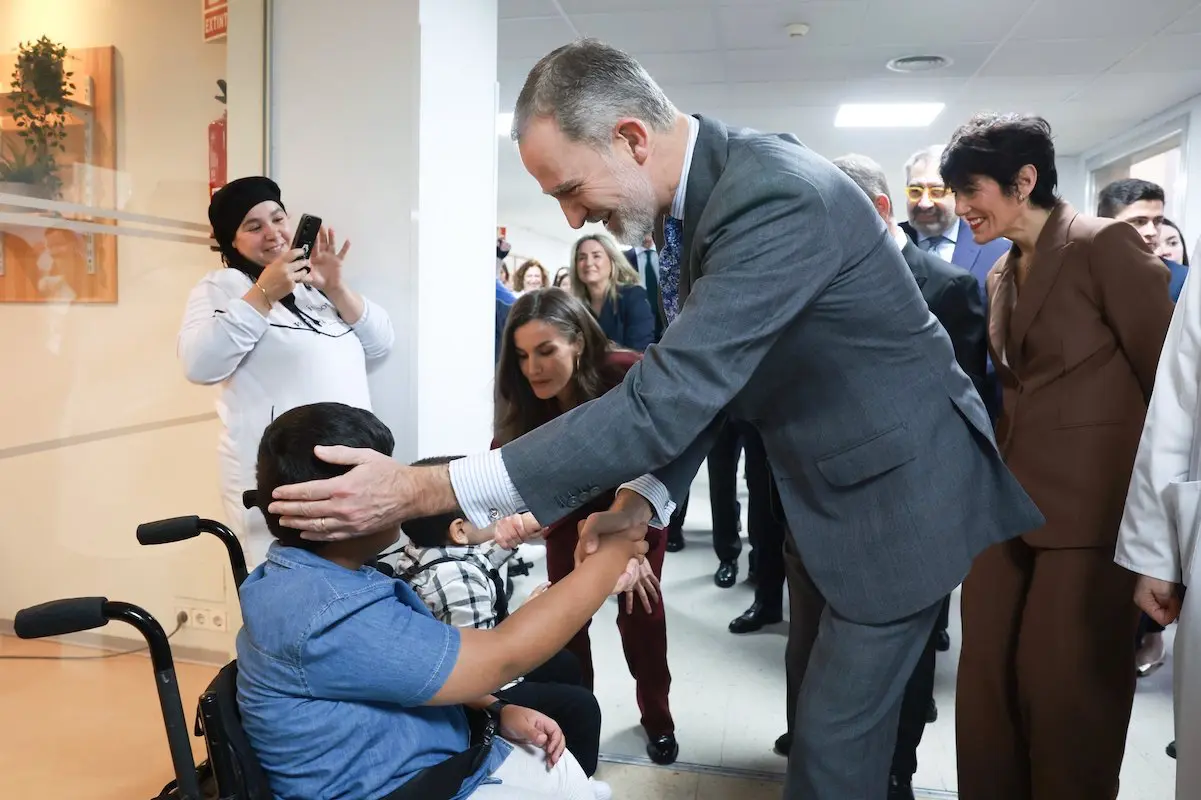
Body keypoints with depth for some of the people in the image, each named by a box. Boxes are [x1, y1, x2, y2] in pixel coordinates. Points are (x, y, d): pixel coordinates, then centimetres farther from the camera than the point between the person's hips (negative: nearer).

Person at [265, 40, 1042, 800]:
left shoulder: (775, 194, -31)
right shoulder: (703, 189, -2)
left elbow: (668, 395, -37)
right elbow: (693, 376, 4)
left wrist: (423, 491, -35)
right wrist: (643, 499, -12)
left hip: (905, 490, -8)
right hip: (849, 487, 8)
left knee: (834, 733, 2)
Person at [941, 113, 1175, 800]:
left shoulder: (1105, 245, -9)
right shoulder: (1003, 275, 14)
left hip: (1093, 504, -7)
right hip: (1010, 501, 7)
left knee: (1067, 689, 2)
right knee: (986, 682, 10)